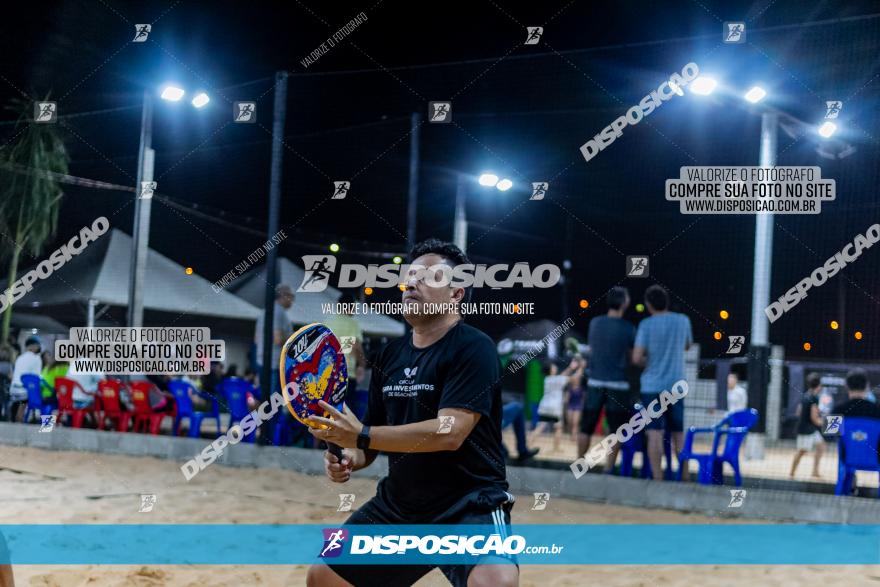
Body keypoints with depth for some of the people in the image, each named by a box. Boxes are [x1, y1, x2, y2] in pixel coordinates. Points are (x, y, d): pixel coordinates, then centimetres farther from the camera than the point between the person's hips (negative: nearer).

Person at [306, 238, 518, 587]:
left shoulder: (473, 348, -15)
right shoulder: (390, 355, 7)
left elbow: (449, 433, -27)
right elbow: (377, 431, 14)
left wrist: (361, 437, -27)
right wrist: (353, 458, -9)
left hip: (470, 503, -7)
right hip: (398, 504, 7)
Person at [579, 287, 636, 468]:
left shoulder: (595, 323, 2)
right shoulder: (628, 328, -8)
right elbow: (632, 357, 2)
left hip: (595, 383, 3)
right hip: (617, 385, -3)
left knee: (586, 428, 10)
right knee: (616, 431, 5)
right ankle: (609, 469, 5)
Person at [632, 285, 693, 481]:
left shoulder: (646, 325, -8)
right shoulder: (683, 320, 3)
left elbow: (636, 358, -13)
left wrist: (648, 362, 7)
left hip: (652, 386, -3)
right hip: (676, 385, 3)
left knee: (655, 433, -3)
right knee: (679, 434, 12)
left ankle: (657, 479, -6)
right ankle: (685, 477, 15)